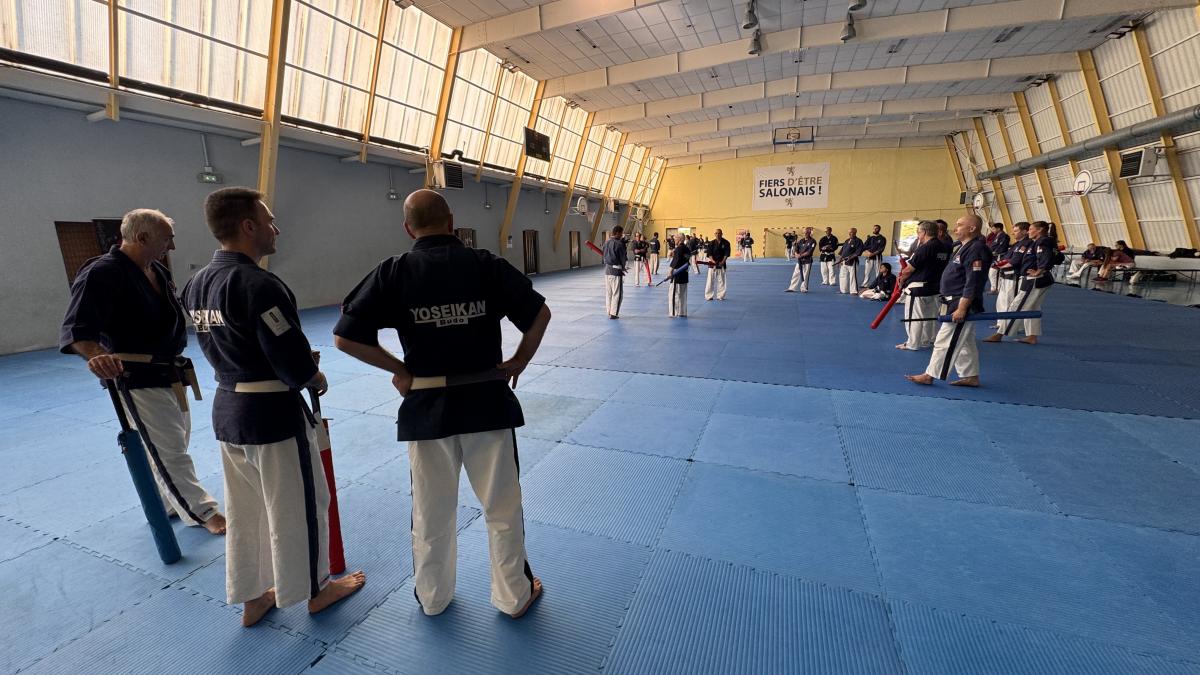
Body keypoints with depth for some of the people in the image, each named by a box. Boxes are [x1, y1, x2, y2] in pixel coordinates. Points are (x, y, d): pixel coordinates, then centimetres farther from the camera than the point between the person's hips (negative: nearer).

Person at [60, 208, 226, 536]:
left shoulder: (158, 271, 8)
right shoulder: (101, 274, -19)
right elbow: (76, 330, -25)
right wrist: (97, 357, -42)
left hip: (169, 374, 9)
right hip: (139, 380, -9)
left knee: (175, 442, 19)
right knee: (168, 451, 0)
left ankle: (166, 504, 37)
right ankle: (203, 512, 10)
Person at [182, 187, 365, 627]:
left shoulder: (196, 284, 4)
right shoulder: (259, 284, -24)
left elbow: (225, 346, 12)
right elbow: (295, 364, -24)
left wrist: (301, 365, 9)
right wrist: (318, 381, -3)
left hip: (226, 408, 8)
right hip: (273, 412, -8)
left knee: (243, 510, 21)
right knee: (300, 505, 11)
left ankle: (252, 598, 38)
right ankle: (316, 590, 31)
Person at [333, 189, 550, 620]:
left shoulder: (392, 273, -5)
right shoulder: (487, 265, -7)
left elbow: (346, 337, -6)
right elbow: (539, 314, -9)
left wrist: (400, 369, 2)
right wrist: (518, 362, 2)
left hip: (426, 406, 1)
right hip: (487, 400, 0)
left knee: (431, 513, 20)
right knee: (503, 507, 16)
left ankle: (432, 598, 42)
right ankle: (515, 596, 35)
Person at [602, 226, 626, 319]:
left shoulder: (606, 243, 6)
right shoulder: (619, 244, -15)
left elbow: (604, 255, 11)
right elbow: (623, 258, -6)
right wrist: (623, 267, 12)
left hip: (607, 269, 7)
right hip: (616, 270, -7)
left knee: (608, 292, 14)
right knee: (617, 293, 1)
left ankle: (609, 311, 22)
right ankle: (613, 313, 2)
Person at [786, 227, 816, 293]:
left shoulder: (812, 241, -7)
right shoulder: (800, 240, 7)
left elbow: (809, 252, -15)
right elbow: (796, 249, 5)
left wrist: (801, 255, -19)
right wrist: (796, 254, -15)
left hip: (807, 261, -4)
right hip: (799, 260, 4)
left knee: (805, 275, 0)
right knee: (795, 274, 6)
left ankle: (804, 288, 10)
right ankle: (791, 288, 11)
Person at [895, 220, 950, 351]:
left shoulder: (925, 248, -20)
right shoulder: (945, 248, 5)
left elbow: (909, 269, -16)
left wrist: (901, 281, 2)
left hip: (918, 288, -9)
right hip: (935, 287, 9)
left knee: (914, 317, 1)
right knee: (931, 315, 20)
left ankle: (912, 344, 7)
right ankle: (931, 340, 32)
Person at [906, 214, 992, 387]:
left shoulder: (976, 250, -18)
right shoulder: (965, 247, 14)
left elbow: (973, 283, -23)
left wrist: (961, 308, -24)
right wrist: (948, 303, 20)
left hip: (961, 304, -11)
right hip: (954, 303, 11)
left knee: (945, 342, -4)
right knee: (965, 342, 16)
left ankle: (929, 375, 3)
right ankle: (971, 376, 24)